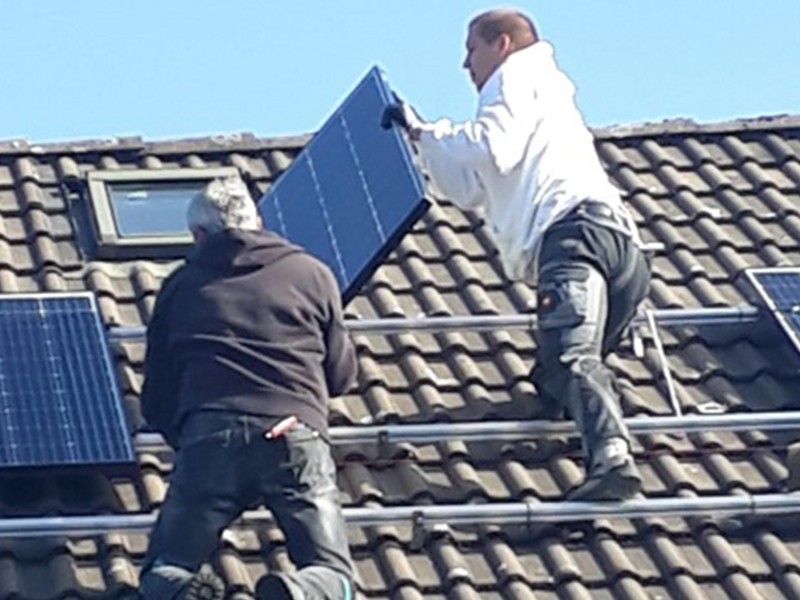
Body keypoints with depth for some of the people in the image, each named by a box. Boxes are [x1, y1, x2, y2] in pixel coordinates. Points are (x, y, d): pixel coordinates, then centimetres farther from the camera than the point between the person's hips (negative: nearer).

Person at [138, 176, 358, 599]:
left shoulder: (182, 286, 20)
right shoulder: (312, 274, 19)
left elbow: (157, 402, 22)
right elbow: (342, 375, 26)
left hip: (210, 437, 0)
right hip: (297, 436, 0)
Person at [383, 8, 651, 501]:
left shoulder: (521, 76, 18)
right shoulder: (546, 93, 44)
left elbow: (492, 148, -2)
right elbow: (470, 189, 46)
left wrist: (425, 130, 10)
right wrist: (426, 139, 45)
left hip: (575, 229, -10)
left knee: (570, 357, -28)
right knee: (554, 384, 17)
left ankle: (612, 459, -47)